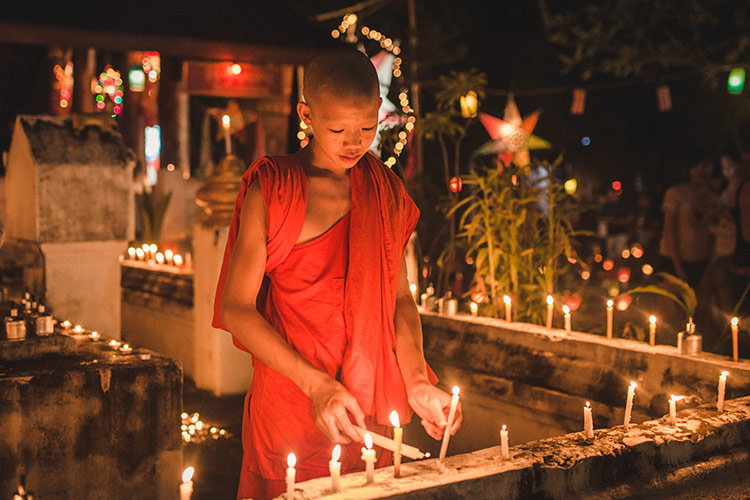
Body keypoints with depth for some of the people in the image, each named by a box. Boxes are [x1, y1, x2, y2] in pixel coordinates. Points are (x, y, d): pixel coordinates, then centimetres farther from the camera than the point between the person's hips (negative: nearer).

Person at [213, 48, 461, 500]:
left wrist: (416, 382, -5)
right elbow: (236, 309, -12)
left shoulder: (384, 190, 5)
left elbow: (400, 296, 10)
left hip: (366, 409, 4)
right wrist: (316, 383, -22)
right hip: (289, 405, -4)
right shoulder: (271, 191, -9)